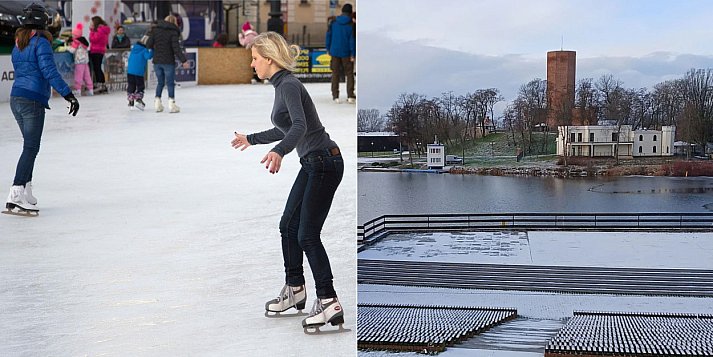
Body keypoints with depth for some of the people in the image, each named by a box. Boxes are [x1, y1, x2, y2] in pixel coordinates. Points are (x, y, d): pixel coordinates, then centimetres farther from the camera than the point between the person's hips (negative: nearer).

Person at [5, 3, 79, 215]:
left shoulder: (18, 45, 15)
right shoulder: (41, 42, -10)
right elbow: (49, 71, -19)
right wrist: (68, 94, -22)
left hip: (16, 98, 8)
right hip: (33, 102, -8)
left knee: (30, 146, 16)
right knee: (31, 148, -7)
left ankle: (25, 194, 16)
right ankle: (15, 196, -14)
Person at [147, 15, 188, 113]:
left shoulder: (156, 30, 3)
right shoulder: (173, 32, -9)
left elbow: (149, 45, 0)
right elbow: (176, 48, -15)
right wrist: (183, 60, -11)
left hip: (157, 61, 4)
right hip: (168, 62, -4)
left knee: (160, 82, 16)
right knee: (170, 83, 3)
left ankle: (157, 102, 14)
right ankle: (171, 103, -1)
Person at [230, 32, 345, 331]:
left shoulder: (289, 85, -18)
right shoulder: (281, 86, 12)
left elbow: (300, 126, -35)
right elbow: (284, 129, 27)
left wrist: (278, 152, -52)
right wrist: (251, 139, 41)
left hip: (324, 163, -10)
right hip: (312, 164, 10)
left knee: (308, 234, -9)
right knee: (288, 225, 16)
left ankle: (329, 303, -8)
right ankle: (294, 290, 28)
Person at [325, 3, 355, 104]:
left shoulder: (333, 23, 0)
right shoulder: (351, 24, -10)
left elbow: (328, 35, 3)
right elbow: (352, 40, -10)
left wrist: (328, 49, 13)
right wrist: (353, 54, -6)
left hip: (335, 51, 3)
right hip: (346, 53, -3)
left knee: (335, 74, 10)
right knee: (349, 74, 6)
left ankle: (335, 96, 9)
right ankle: (350, 96, 0)